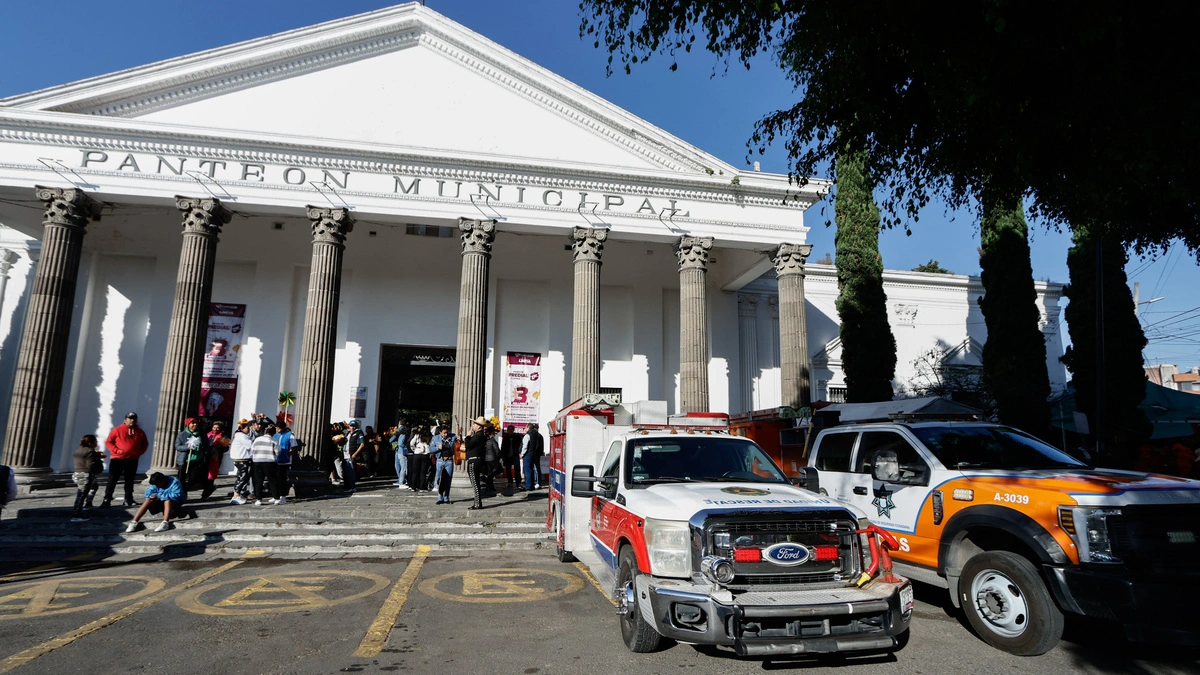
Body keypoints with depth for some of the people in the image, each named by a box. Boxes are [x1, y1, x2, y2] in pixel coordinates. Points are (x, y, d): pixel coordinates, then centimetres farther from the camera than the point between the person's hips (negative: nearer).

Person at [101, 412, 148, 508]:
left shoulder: (140, 432, 8)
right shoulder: (117, 430, -3)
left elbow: (145, 444, 19)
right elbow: (108, 442, 0)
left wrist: (140, 452, 2)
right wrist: (116, 450, -14)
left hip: (132, 460, 3)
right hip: (117, 459, -3)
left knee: (129, 481, 10)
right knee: (112, 480, -4)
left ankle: (128, 500, 16)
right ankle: (107, 500, -1)